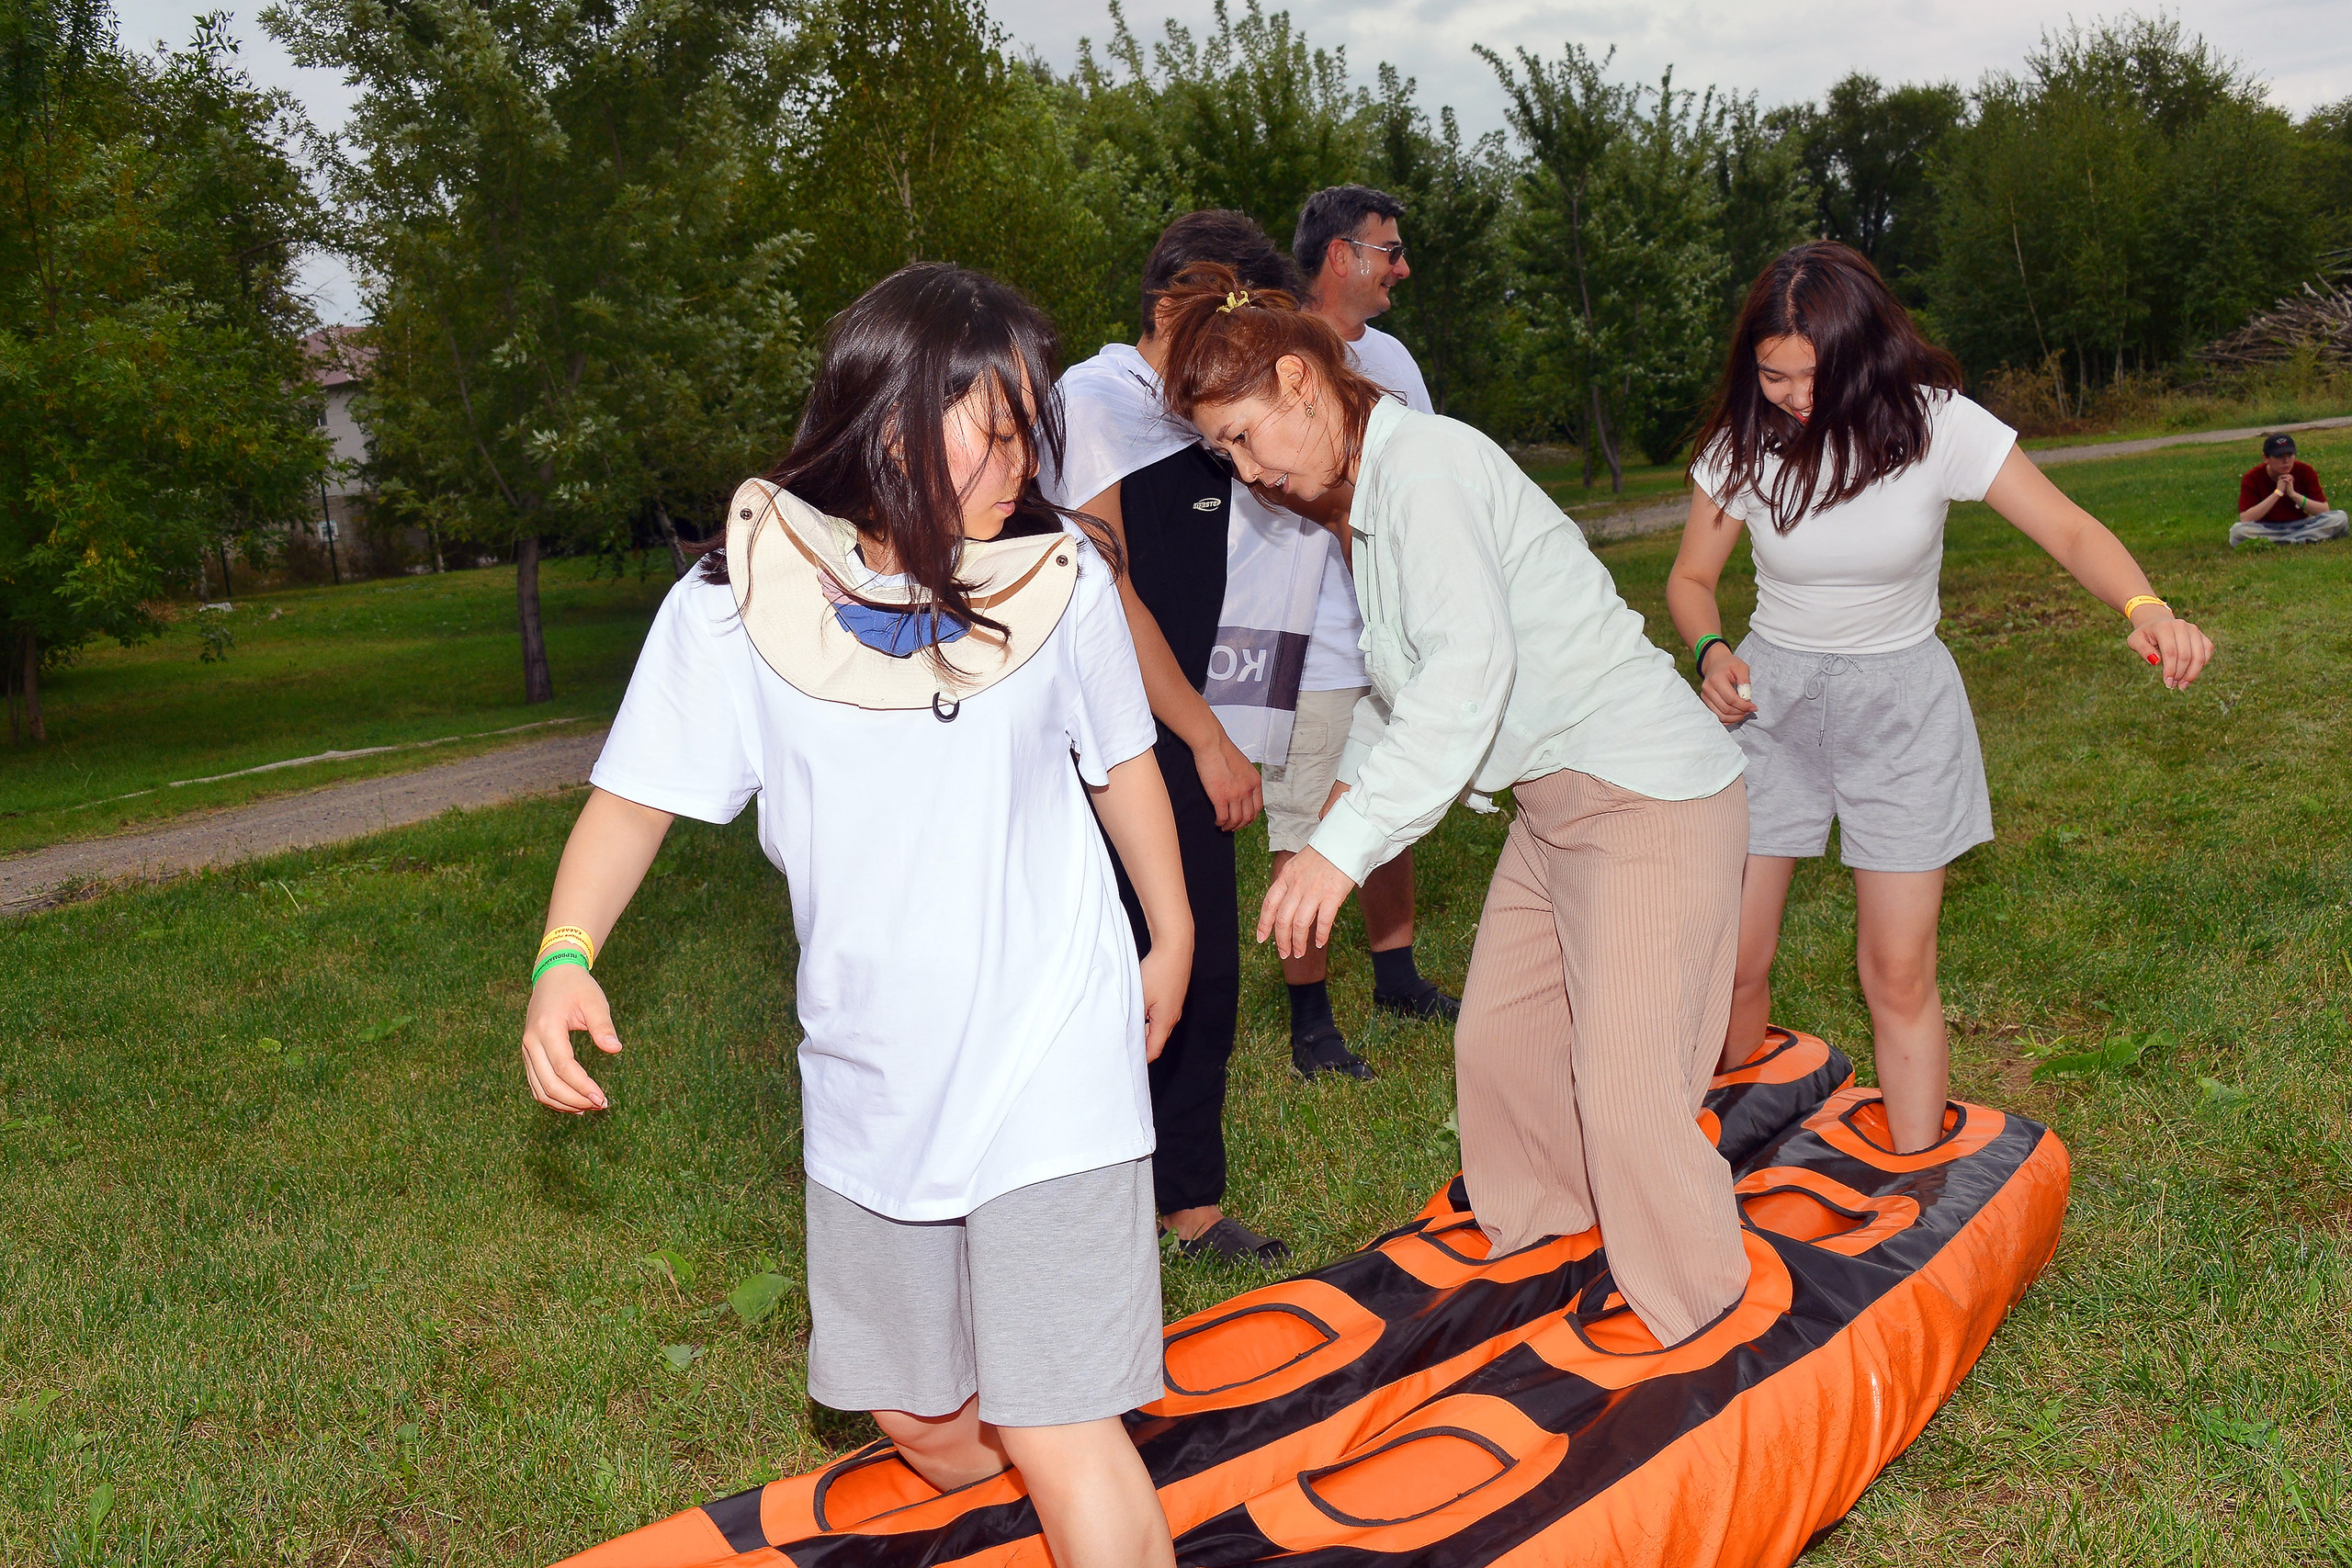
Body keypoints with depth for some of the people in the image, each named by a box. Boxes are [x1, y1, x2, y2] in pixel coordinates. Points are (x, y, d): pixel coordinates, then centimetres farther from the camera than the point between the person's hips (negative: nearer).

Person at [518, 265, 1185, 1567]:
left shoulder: (1058, 579, -9)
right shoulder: (739, 602, -10)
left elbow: (1123, 764, 7)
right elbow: (638, 794, -3)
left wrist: (1172, 938, 17)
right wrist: (565, 955, -20)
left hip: (1048, 1062, -2)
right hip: (869, 1076, 3)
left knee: (1055, 1432, -6)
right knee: (914, 1413, 19)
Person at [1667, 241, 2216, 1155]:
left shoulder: (1937, 425, -13)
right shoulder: (1743, 444, -8)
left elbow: (2071, 532, -13)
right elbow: (1691, 578, 4)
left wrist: (2146, 608, -33)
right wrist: (1712, 652, -18)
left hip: (1901, 705, -1)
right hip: (1770, 699, 1)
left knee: (1900, 972, -3)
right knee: (1732, 957, -3)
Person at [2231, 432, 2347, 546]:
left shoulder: (2305, 472, -2)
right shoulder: (2252, 478, -9)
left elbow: (2325, 510, -7)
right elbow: (2245, 519, -21)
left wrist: (2293, 494, -20)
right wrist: (2277, 493, -22)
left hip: (2301, 526, 3)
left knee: (2340, 518, -22)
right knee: (2237, 530, -34)